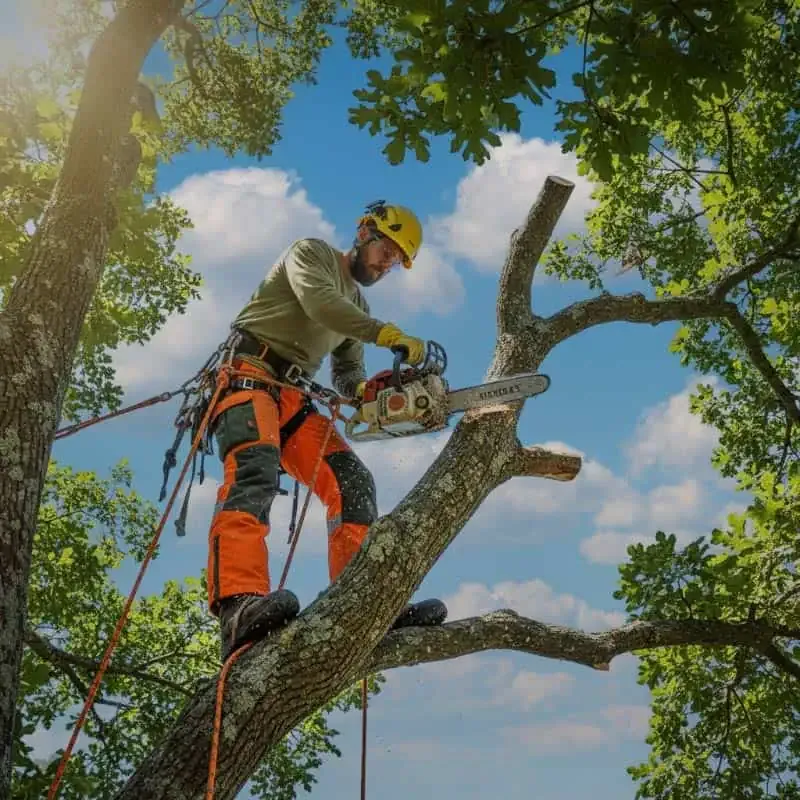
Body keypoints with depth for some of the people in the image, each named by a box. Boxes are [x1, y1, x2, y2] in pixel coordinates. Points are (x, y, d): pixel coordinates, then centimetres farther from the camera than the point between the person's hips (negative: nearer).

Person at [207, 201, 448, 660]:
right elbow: (318, 302, -16)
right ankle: (241, 607, -55)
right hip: (248, 374, -8)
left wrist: (367, 391, -6)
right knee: (255, 471, -34)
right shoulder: (311, 253, 7)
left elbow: (347, 377, 19)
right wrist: (390, 335, -23)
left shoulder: (358, 308, 28)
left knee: (353, 482, -11)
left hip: (292, 396, 8)